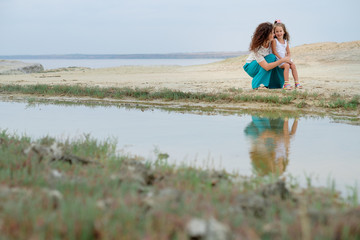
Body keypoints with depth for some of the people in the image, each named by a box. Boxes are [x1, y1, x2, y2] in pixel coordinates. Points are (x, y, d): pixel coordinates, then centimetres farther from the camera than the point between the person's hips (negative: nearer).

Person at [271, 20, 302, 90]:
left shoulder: (286, 41, 13)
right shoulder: (274, 41, -4)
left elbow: (288, 52, 13)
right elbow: (274, 52, -11)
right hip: (277, 60, -5)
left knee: (293, 65, -18)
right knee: (286, 65, -30)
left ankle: (297, 83, -15)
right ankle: (286, 84, -32)